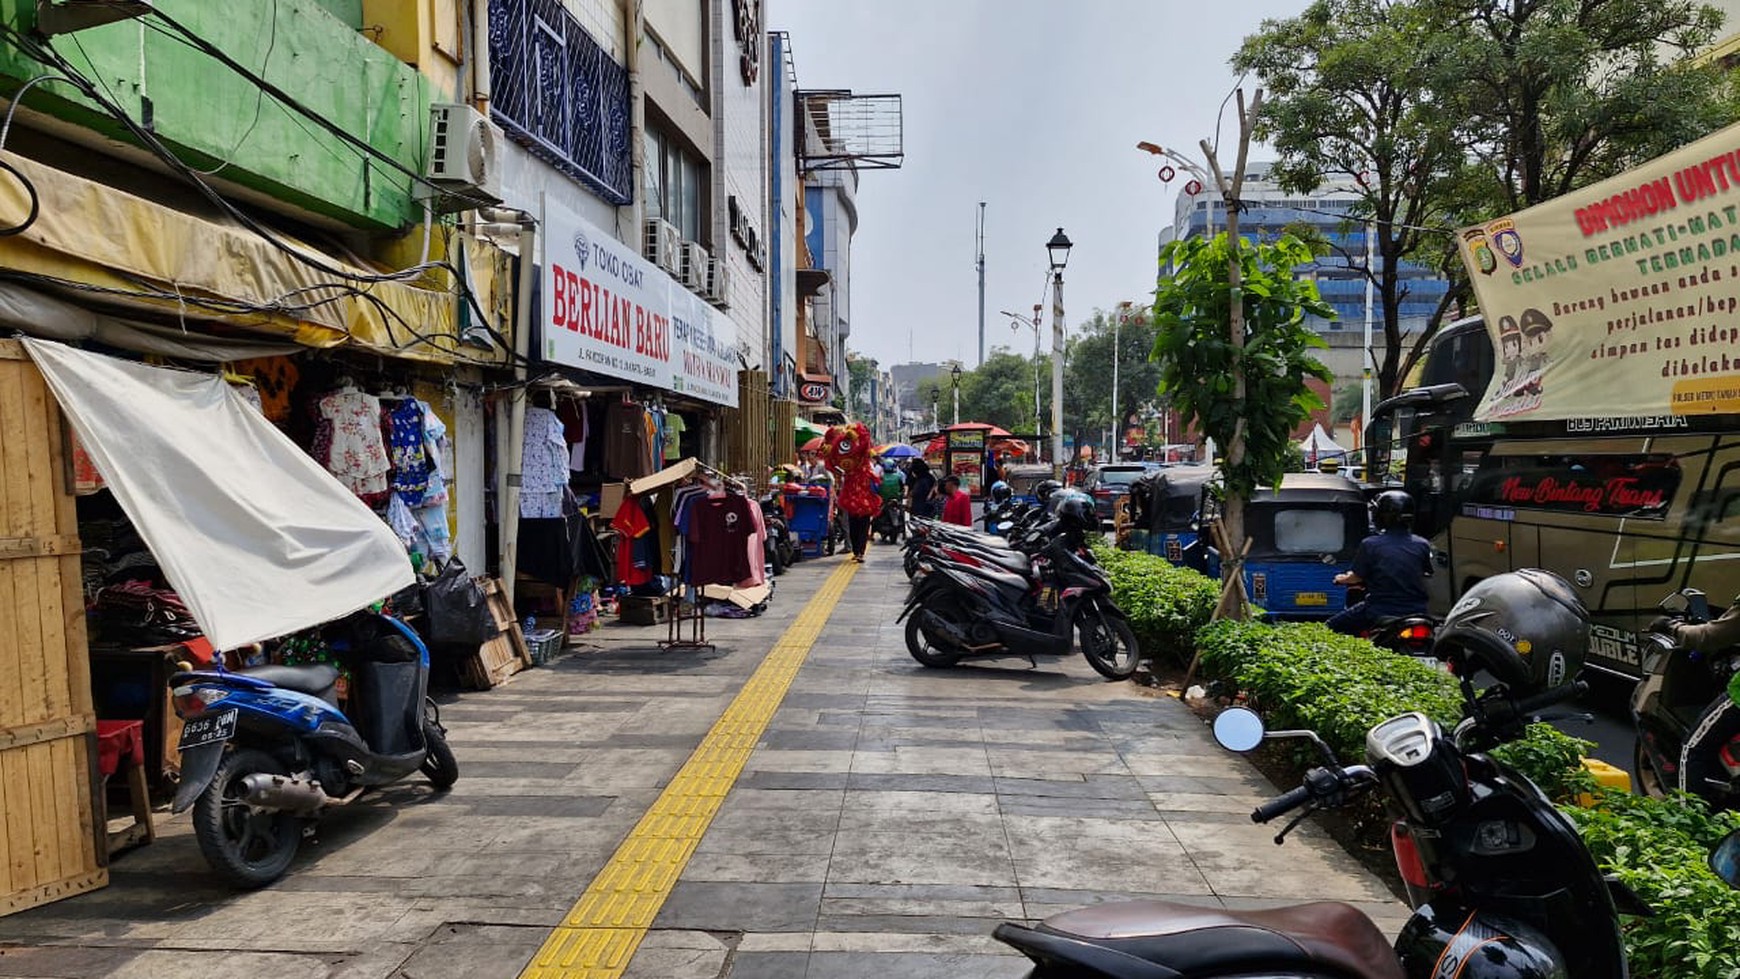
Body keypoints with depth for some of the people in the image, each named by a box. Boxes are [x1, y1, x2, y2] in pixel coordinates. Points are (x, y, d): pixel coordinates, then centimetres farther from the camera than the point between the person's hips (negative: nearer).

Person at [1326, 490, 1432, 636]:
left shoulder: (1370, 544, -9)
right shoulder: (1422, 545, 1)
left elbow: (1357, 577, -1)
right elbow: (1427, 573, 17)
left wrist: (1342, 579, 22)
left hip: (1379, 613, -4)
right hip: (1415, 611, 4)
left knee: (1329, 628, 10)